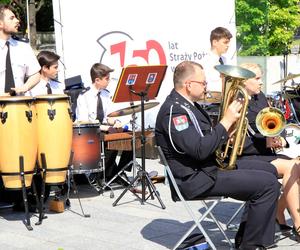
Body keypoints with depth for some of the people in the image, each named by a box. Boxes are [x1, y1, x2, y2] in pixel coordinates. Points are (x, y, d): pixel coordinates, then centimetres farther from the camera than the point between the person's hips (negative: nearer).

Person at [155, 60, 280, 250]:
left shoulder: (187, 104, 14)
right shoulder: (174, 110, -20)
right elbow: (200, 150, -28)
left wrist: (227, 135, 4)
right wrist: (227, 121, -20)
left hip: (209, 166, 11)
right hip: (197, 180, -11)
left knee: (268, 169, 15)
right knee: (268, 184, -16)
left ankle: (247, 234, 16)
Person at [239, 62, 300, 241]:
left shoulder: (261, 98, 15)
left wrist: (280, 139, -5)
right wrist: (265, 143, -23)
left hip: (266, 152, 8)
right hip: (246, 158, -7)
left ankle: (279, 216, -4)